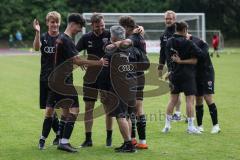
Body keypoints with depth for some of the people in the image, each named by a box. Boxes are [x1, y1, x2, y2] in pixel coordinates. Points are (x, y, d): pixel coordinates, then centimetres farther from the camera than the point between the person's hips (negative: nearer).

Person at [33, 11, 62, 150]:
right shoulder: (43, 37, 3)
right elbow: (36, 47, -20)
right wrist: (37, 32, -34)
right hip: (44, 78, 3)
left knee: (50, 110, -8)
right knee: (50, 110, 10)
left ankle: (43, 139, -1)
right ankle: (59, 134, 27)